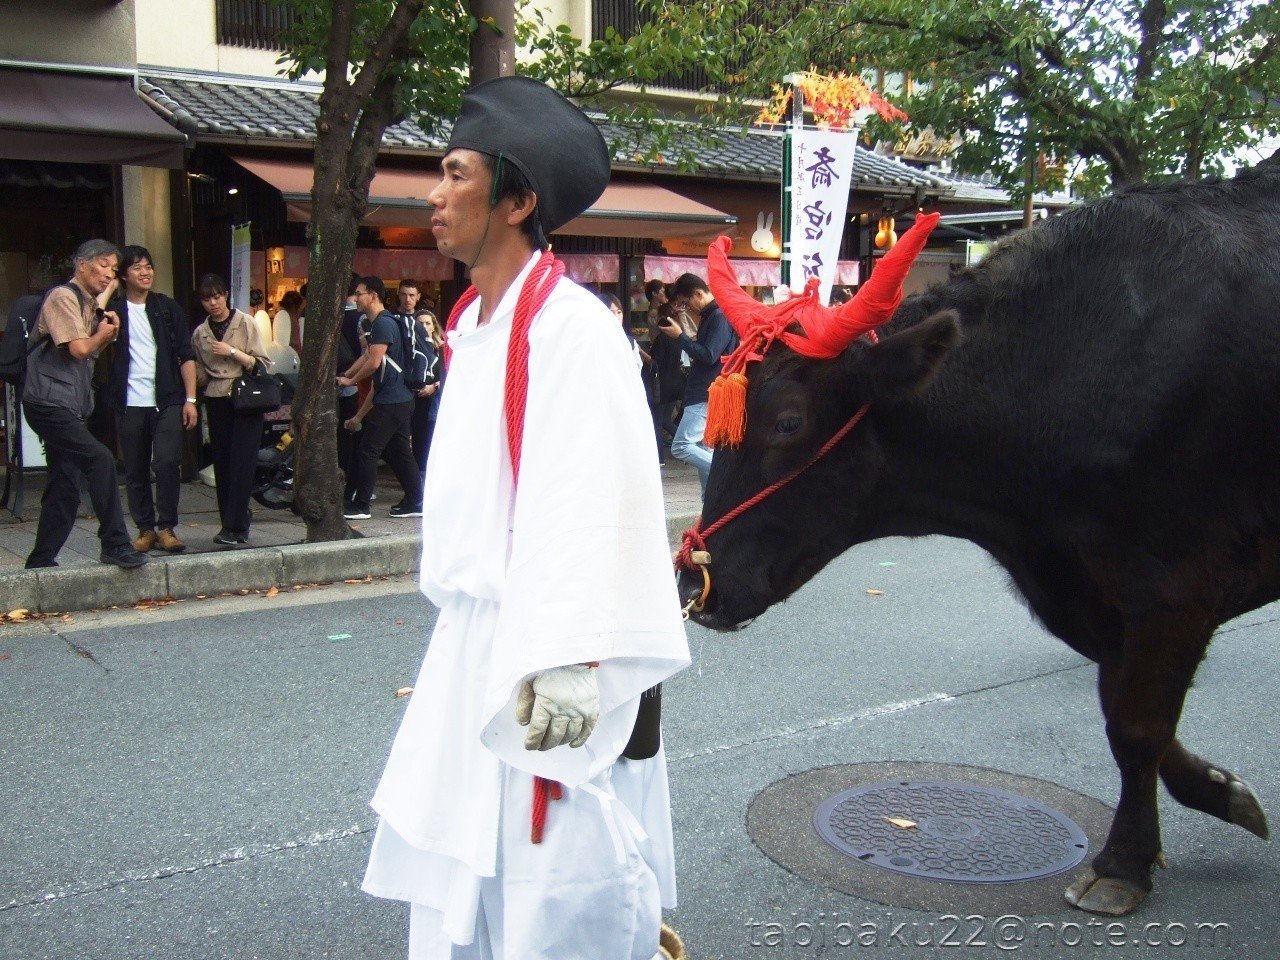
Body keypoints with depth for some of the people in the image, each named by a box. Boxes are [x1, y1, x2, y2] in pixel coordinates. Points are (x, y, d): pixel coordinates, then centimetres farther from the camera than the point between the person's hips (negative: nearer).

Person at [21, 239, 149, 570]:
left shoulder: (89, 304, 21)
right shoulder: (62, 297, -8)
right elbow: (79, 348, -17)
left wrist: (109, 332, 6)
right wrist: (103, 333, 3)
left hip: (70, 406, 10)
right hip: (49, 401, -10)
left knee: (65, 489, 8)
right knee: (100, 460, -22)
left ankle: (41, 562, 15)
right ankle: (114, 544, -19)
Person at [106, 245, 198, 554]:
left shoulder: (168, 308, 8)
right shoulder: (113, 310, 8)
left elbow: (186, 355, 6)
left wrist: (190, 399, -2)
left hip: (167, 401, -1)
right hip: (130, 404, 1)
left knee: (167, 464, -11)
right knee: (135, 472, 5)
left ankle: (166, 528, 0)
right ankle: (145, 529, 16)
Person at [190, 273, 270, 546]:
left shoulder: (245, 323, 1)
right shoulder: (200, 334, 12)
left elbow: (261, 364, -2)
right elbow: (201, 376, 18)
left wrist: (232, 352, -12)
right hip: (216, 403, 4)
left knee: (242, 463, -11)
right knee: (222, 464, 2)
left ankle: (233, 527, -11)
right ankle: (237, 526, 9)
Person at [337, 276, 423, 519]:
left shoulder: (383, 323, -14)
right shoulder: (378, 323, 19)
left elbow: (374, 363, -19)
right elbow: (366, 357, 23)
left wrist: (349, 381, -6)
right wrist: (343, 377, 17)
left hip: (390, 402, -10)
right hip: (399, 399, 10)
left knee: (366, 451, -4)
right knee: (399, 451, 12)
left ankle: (359, 506, 1)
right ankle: (414, 502, 15)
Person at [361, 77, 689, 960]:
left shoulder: (568, 324, -17)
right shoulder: (474, 325, 10)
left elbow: (593, 499, -24)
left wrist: (570, 660, -27)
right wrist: (462, 617, 19)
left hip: (543, 652, -9)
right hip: (475, 639, 9)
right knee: (460, 863, 19)